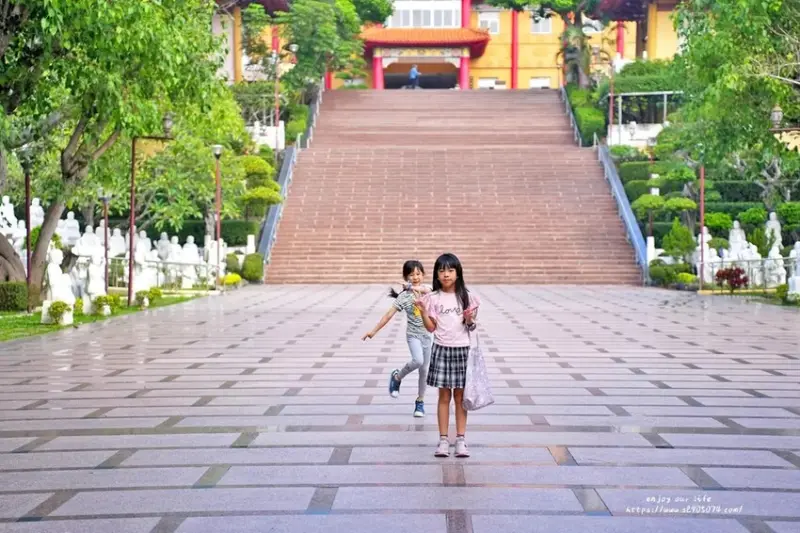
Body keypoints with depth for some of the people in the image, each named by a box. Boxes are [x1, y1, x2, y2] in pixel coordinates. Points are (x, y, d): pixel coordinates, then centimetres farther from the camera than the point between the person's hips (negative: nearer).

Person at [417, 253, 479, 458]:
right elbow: (431, 328, 0)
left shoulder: (467, 297, 0)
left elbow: (471, 327, 4)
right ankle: (443, 439, 10)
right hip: (441, 349, 0)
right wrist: (423, 311, -14)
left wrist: (470, 320, -17)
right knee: (444, 396, 5)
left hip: (462, 350, 0)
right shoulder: (433, 298, 0)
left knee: (460, 396, 6)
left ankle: (461, 439, 11)